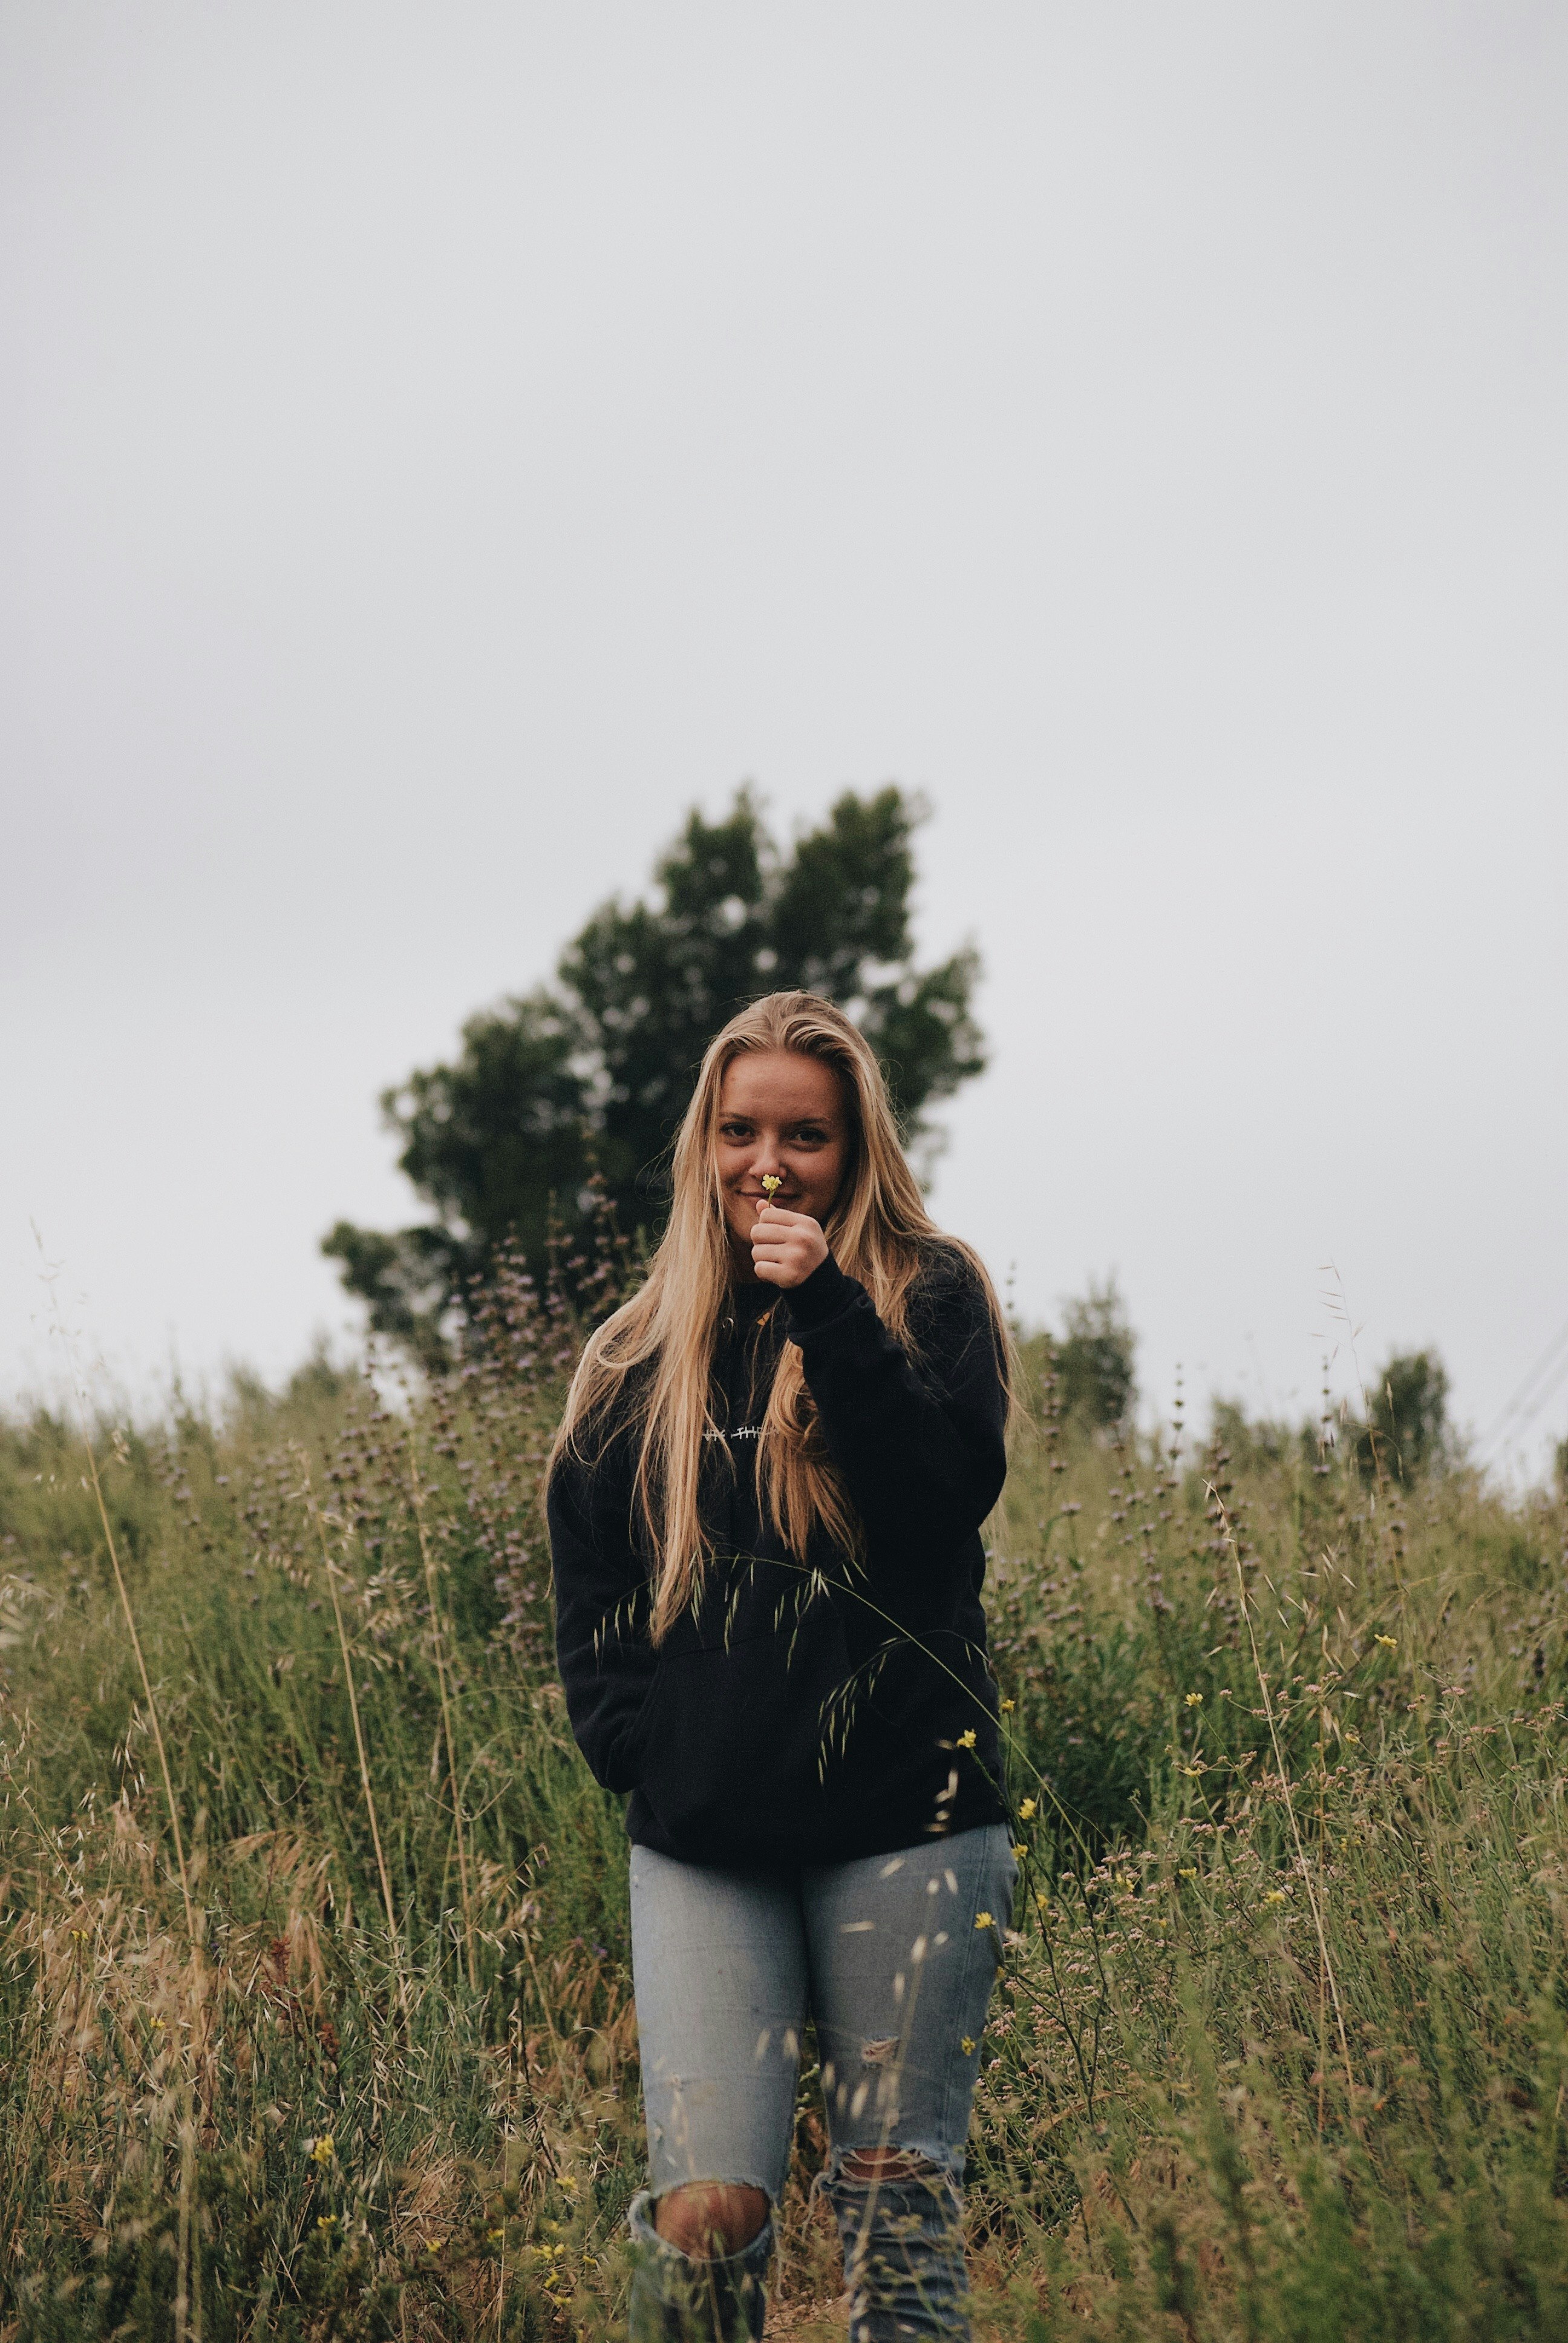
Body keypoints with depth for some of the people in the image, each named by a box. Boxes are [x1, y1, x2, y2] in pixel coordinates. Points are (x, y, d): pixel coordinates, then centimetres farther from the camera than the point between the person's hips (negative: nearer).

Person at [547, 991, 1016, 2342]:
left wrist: (825, 1311, -15)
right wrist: (628, 1739, 1)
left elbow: (953, 1495, -10)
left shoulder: (931, 1295, 6)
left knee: (899, 2200, 3)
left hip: (904, 1825, -2)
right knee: (705, 2209, -7)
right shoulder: (642, 1355, 14)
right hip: (701, 1843, 2)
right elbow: (587, 1573, 16)